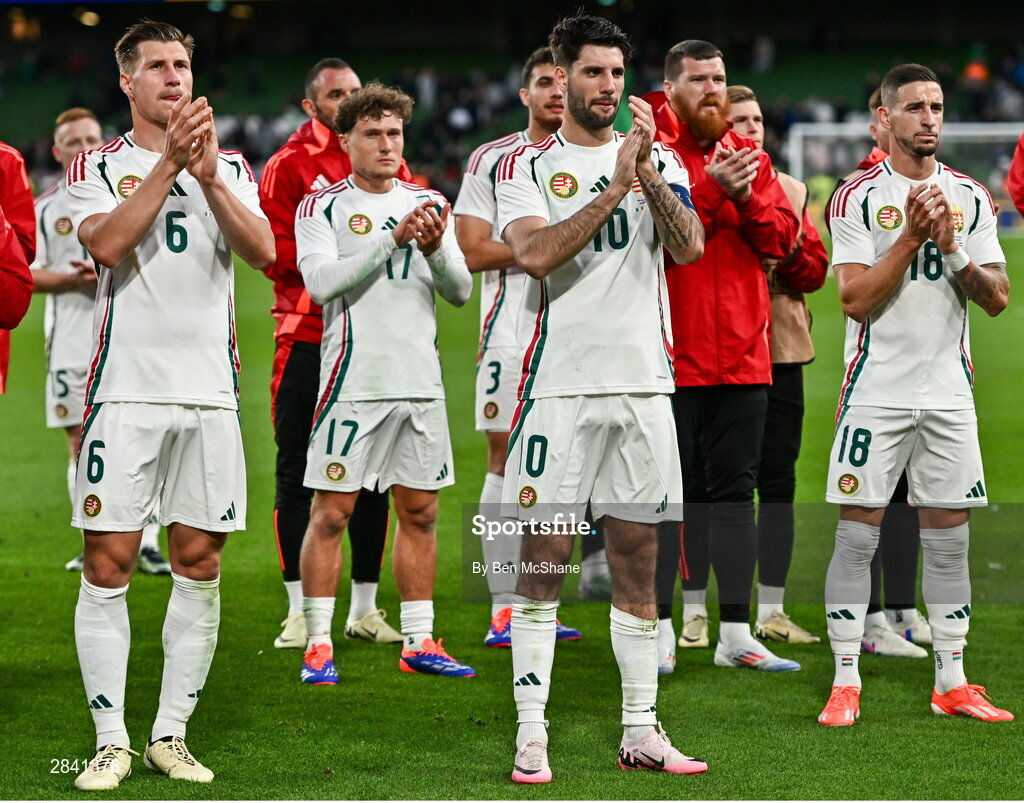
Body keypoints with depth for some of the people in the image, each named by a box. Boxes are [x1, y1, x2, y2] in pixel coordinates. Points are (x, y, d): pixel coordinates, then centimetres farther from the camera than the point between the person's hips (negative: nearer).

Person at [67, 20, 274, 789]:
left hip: (209, 390, 3)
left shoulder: (230, 168, 12)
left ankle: (171, 734, 12)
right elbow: (107, 244, -14)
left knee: (200, 565, 4)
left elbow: (263, 251, -5)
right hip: (125, 389, -3)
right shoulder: (98, 166, 5)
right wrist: (168, 163, -18)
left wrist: (208, 173, -16)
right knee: (108, 563, -6)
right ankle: (111, 740, 0)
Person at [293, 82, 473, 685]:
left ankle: (419, 641, 15)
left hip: (421, 383, 4)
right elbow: (321, 281, -14)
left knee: (420, 512, 7)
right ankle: (318, 643, 2)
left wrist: (436, 248, -12)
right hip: (353, 381, -4)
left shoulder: (429, 203, 12)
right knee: (332, 513, -5)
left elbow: (460, 291, 8)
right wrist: (393, 237, -19)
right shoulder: (323, 207, 1)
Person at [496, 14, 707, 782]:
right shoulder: (526, 165, 2)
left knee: (638, 558, 7)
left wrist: (646, 169, -17)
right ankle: (532, 735, -1)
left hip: (643, 380, 3)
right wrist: (615, 183, -18)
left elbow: (689, 247, -6)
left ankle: (641, 731, 13)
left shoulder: (659, 159, 11)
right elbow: (536, 255, -15)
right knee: (543, 560, -4)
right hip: (560, 381, -3)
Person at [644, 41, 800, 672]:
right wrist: (711, 190, -22)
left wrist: (747, 197, -12)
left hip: (742, 354, 5)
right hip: (673, 354, -5)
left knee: (734, 489, 8)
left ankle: (736, 633, 12)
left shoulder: (749, 156, 13)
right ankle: (660, 626, 7)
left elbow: (783, 239, 4)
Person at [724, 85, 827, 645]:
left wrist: (787, 248, -10)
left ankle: (771, 610, 13)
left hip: (780, 350, 4)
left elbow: (816, 271, 9)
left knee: (778, 481, 6)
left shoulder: (792, 191, 13)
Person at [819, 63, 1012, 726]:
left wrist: (953, 247, -12)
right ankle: (846, 683, 3)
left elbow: (998, 298, 3)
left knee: (950, 538, 6)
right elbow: (856, 299, -11)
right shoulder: (859, 198, -3)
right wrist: (911, 236, -17)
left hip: (949, 391, 4)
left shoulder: (970, 198, 8)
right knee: (857, 534, -4)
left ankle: (951, 683, 13)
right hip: (876, 390, -3)